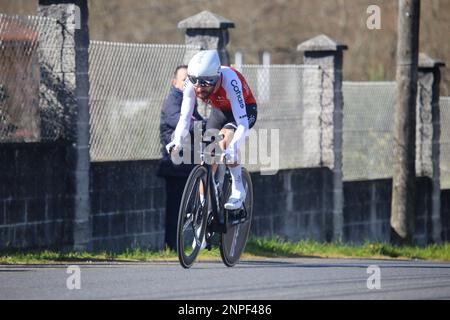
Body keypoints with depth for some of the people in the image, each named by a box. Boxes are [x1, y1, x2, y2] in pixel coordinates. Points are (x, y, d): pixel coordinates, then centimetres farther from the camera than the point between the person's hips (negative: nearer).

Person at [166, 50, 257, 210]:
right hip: (220, 111, 5)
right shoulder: (191, 84, -27)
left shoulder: (229, 81, -40)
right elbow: (184, 117, -25)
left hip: (245, 110, -5)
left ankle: (238, 190, -21)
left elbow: (243, 125, -44)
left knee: (225, 139, -32)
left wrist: (232, 149, -59)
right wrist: (177, 141, -45)